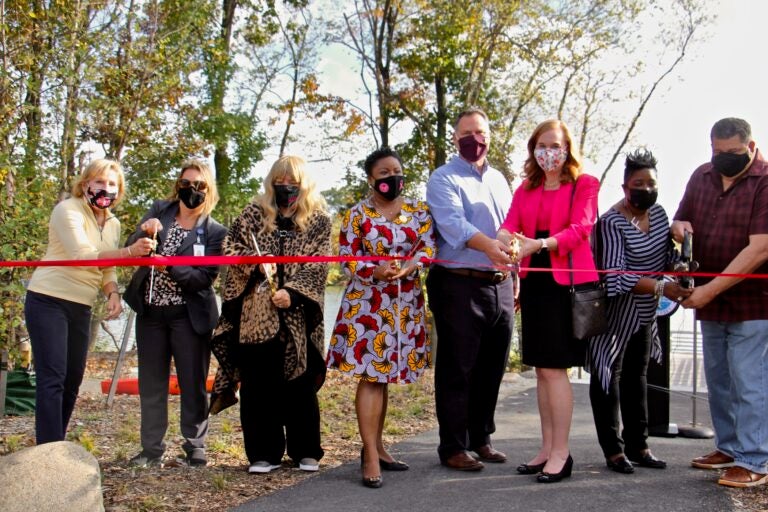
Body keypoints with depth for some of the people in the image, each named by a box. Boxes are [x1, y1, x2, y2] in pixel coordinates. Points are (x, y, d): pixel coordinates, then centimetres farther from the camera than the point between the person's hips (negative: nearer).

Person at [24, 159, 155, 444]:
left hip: (81, 308, 7)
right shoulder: (68, 210, -11)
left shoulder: (113, 224, 11)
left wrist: (113, 294, -7)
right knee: (52, 378, -11)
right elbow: (83, 255, -26)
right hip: (48, 301, -7)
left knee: (72, 380, 9)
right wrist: (129, 252, -37)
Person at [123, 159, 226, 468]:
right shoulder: (159, 211, 5)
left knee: (193, 384, 3)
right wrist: (144, 232, -21)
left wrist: (169, 264, -25)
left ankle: (195, 448, 16)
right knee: (151, 383, 10)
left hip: (189, 317, -3)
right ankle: (151, 449, 21)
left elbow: (205, 277, -12)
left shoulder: (214, 232, -3)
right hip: (150, 314, 3)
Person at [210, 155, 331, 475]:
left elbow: (317, 265, -2)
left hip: (297, 315, -1)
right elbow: (229, 248, 6)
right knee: (257, 385, 3)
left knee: (299, 383, 5)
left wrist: (292, 292, -15)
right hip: (255, 314, 1)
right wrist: (255, 262, -12)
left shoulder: (318, 220, 6)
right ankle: (263, 453, 14)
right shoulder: (253, 215, 11)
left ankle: (305, 451, 19)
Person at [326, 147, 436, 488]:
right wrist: (376, 272, -22)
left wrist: (406, 267, -20)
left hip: (405, 304, 4)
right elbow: (347, 257, -4)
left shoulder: (418, 211, 10)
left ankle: (376, 446, 22)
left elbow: (428, 246, 0)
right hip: (367, 303, -4)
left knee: (384, 374, 11)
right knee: (370, 375, -7)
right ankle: (370, 457, -3)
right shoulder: (357, 214, 0)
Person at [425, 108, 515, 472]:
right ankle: (453, 447, 8)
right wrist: (487, 245, -39)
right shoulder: (444, 179, -4)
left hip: (499, 285, 7)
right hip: (460, 286, -6)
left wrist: (515, 281, 15)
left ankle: (480, 438, 26)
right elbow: (452, 223, -22)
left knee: (491, 369, 12)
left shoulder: (499, 180, 17)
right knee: (457, 370, -1)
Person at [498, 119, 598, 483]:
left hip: (567, 281, -6)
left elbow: (581, 228, -13)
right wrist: (506, 239, -23)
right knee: (541, 368, 10)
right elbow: (510, 225, 2)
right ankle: (547, 448, 20)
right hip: (534, 281, 6)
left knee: (554, 367, -6)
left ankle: (561, 453, 3)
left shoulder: (584, 184, 0)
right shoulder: (526, 189, 15)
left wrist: (541, 243, -30)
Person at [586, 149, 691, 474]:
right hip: (616, 312, -8)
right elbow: (616, 275, -25)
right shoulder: (612, 222, -19)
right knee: (609, 375, -1)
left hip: (645, 313, 8)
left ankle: (638, 446, 25)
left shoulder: (657, 212, 4)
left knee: (637, 375, 15)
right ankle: (613, 450, 9)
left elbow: (666, 256, 13)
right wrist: (660, 287, -31)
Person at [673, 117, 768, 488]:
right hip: (709, 301, 7)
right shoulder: (701, 176, 7)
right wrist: (678, 227, -6)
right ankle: (728, 448, 27)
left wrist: (711, 289, -22)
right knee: (718, 379, 14)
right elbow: (681, 221, 20)